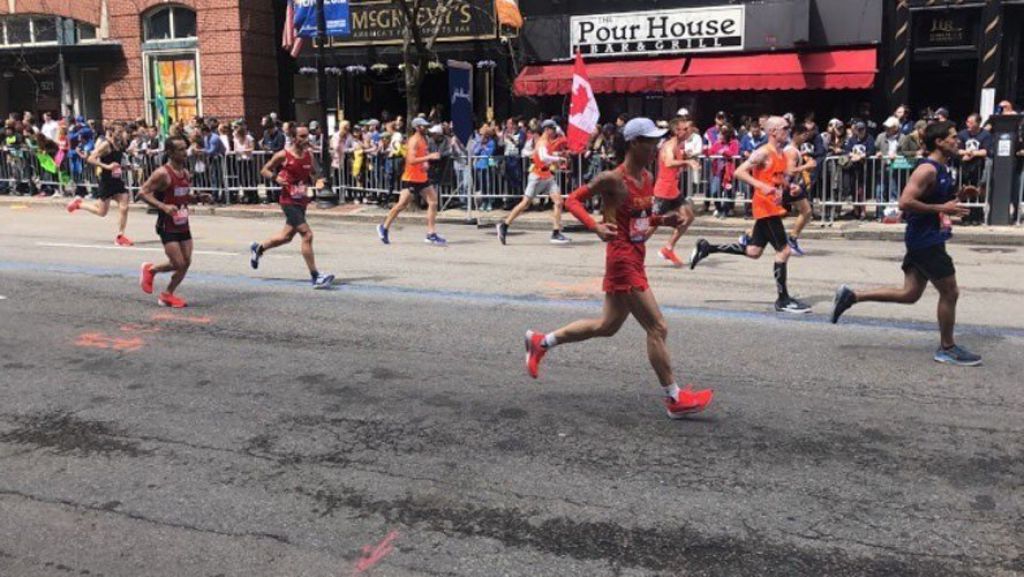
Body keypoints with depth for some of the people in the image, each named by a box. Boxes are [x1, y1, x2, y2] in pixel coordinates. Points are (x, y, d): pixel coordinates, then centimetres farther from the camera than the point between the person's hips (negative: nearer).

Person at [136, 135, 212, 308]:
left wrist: (198, 198, 2)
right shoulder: (162, 173, -16)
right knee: (179, 264, -9)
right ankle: (150, 269, 19)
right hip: (167, 227, -8)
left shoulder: (185, 172, 8)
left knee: (186, 263, 6)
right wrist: (163, 206, -29)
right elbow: (143, 193, -18)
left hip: (183, 225, 8)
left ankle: (167, 295, 23)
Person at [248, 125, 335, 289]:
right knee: (307, 234, -16)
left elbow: (315, 173, 17)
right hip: (289, 201, -7)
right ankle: (315, 277, -12)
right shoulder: (283, 155, -10)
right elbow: (264, 170, 0)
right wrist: (276, 178, -20)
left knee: (286, 236, 20)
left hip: (302, 201, 7)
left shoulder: (309, 155, 5)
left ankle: (258, 248, 48)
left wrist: (318, 181, -6)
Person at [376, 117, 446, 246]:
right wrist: (429, 157, -29)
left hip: (423, 178, 9)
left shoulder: (423, 139, 12)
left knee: (433, 202, -1)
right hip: (411, 179, -8)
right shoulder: (414, 141, -15)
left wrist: (426, 163, 4)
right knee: (401, 205, -2)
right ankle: (384, 228, 16)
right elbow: (411, 160, -27)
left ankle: (431, 235, 1)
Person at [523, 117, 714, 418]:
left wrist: (662, 220, 2)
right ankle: (674, 399, 8)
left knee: (607, 326, 20)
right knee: (657, 328, -4)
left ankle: (541, 341, 32)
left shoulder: (648, 177, 9)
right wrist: (595, 227, -25)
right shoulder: (612, 179, -15)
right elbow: (573, 199, -11)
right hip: (622, 261, -10)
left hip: (636, 260, 10)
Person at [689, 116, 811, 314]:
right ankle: (783, 300, 0)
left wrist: (790, 187, 6)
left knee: (753, 252, 15)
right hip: (765, 207, -10)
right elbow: (739, 172, -20)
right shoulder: (764, 153, -13)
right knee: (783, 250, -8)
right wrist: (761, 186, -32)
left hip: (774, 207, 10)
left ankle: (706, 248, 24)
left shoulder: (782, 155, 14)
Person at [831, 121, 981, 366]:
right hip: (926, 241, -10)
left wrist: (952, 205, 12)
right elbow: (905, 202, -26)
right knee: (950, 292, 0)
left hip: (926, 239, 10)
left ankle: (851, 296, 12)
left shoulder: (942, 169, 14)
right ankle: (947, 348, 14)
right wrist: (942, 208, -23)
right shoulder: (927, 169, -17)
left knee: (909, 294, 11)